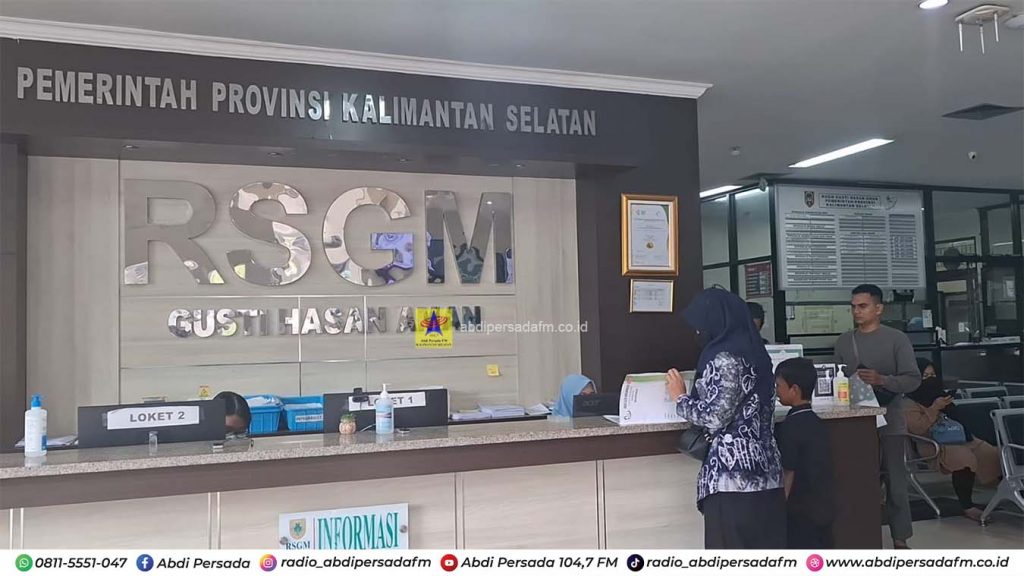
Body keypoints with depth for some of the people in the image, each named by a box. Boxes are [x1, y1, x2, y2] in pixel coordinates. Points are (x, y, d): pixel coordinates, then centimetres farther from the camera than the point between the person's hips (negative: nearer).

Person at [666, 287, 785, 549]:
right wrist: (692, 391, 19)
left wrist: (681, 397, -3)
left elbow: (715, 417, -18)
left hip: (733, 473, -9)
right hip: (762, 470, 9)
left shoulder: (726, 359, -14)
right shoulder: (754, 354, 14)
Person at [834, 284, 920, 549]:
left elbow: (913, 379, -8)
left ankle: (899, 538, 14)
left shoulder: (897, 339, -3)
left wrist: (881, 380, -22)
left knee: (895, 480, 4)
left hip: (889, 421, -3)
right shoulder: (843, 342, 8)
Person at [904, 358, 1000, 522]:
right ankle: (967, 507, -28)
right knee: (965, 458, -33)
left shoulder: (938, 394, 19)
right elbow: (917, 429, -19)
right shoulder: (909, 404, -4)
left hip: (955, 438, 8)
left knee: (991, 454, -12)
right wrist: (935, 408, -19)